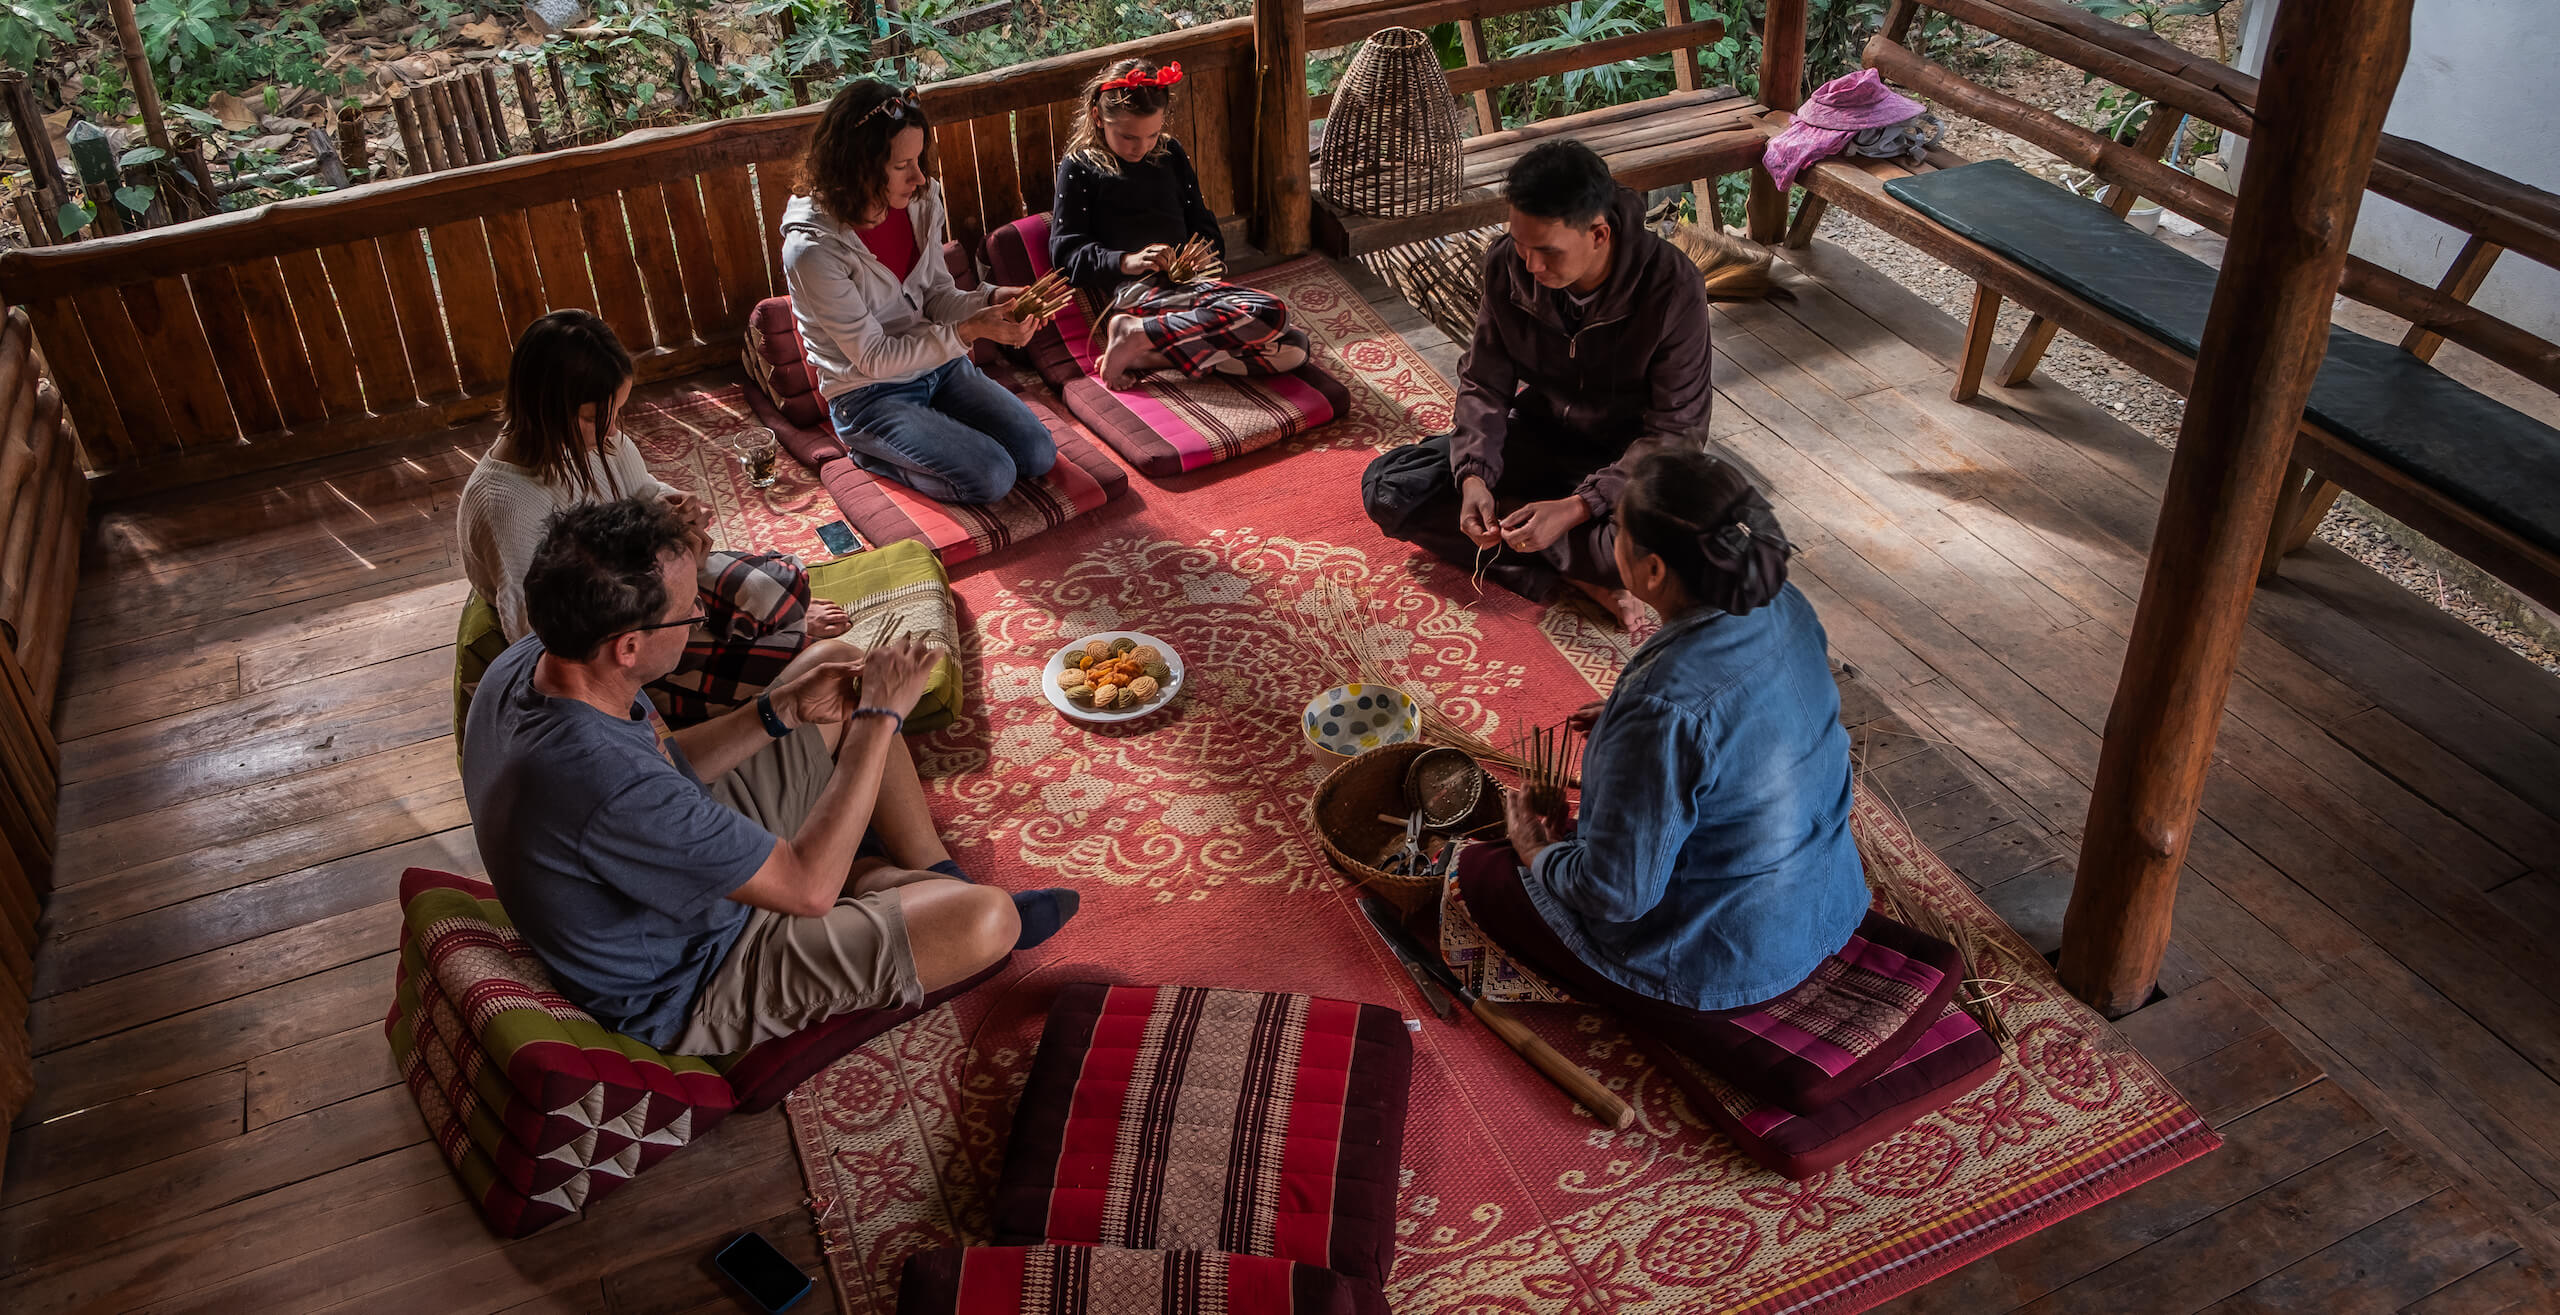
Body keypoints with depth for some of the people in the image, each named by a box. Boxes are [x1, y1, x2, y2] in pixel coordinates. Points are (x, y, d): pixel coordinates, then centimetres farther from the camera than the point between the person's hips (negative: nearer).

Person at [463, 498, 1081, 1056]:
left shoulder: (528, 662, -15)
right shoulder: (606, 789, -42)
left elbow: (662, 764, 5)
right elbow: (808, 888, -32)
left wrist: (785, 710, -9)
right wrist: (878, 718, -27)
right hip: (691, 995, -9)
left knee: (840, 667, 10)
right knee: (987, 919, -23)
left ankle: (941, 878, 20)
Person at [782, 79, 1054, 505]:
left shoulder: (919, 202, -7)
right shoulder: (813, 249, -25)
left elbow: (937, 296, 5)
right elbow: (874, 358, -21)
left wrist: (990, 300, -16)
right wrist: (969, 330, -28)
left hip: (939, 366, 6)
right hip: (870, 394, -6)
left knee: (1038, 454, -8)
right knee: (991, 476, -21)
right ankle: (870, 454, 3)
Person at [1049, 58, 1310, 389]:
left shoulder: (1169, 153, 23)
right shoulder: (1079, 167, 7)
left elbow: (1205, 226, 25)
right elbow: (1065, 251, -2)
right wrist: (1126, 262, -19)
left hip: (1187, 281, 7)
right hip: (1131, 290, -7)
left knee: (1293, 349, -19)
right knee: (1269, 312, -27)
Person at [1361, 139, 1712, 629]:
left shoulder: (1672, 289, -27)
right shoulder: (1507, 265, -16)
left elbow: (1674, 431, -23)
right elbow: (1484, 384, -5)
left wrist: (1575, 509, -32)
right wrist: (1475, 475, -24)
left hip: (1633, 456, -5)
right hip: (1540, 436, 5)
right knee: (1387, 487, -15)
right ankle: (1581, 573, -18)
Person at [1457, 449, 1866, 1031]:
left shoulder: (1664, 710, -36)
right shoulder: (1785, 607, -12)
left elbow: (1616, 893, -27)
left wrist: (1541, 855, -7)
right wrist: (1625, 719, 13)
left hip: (1725, 971, -8)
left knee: (1481, 871, 10)